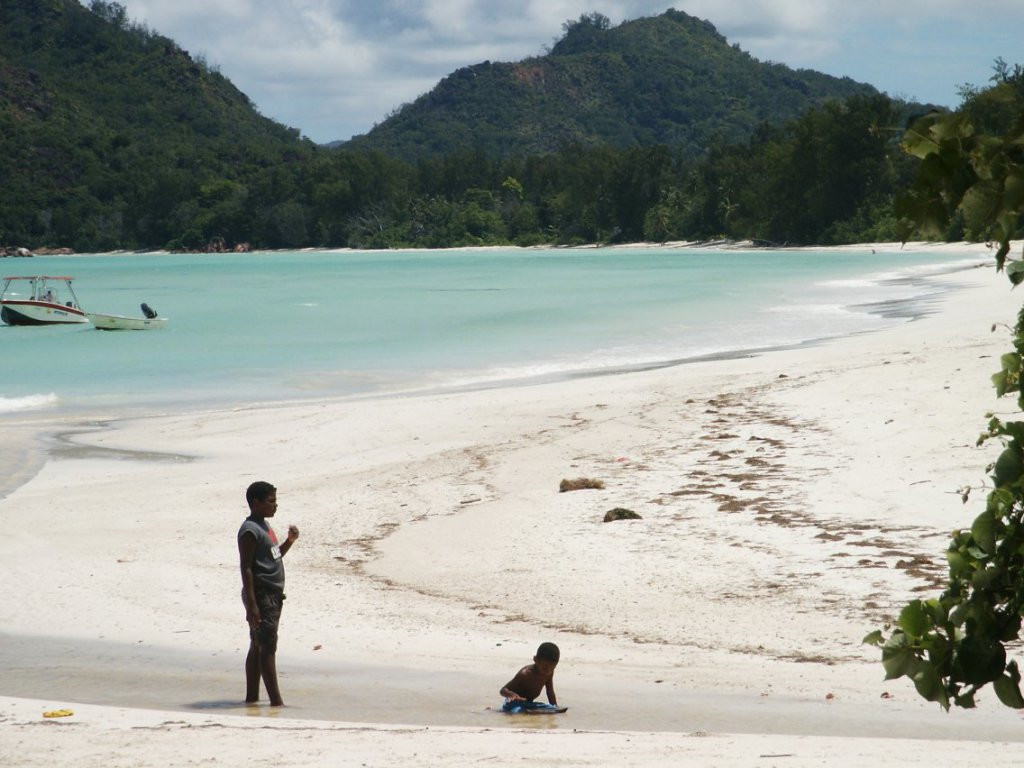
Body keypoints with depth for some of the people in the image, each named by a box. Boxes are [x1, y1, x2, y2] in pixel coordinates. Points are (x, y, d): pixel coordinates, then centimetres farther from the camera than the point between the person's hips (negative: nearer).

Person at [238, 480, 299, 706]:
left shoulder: (265, 526, 15)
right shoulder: (250, 531, -14)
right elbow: (246, 568, -18)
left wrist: (289, 542, 8)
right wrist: (252, 604, -23)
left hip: (273, 594, 10)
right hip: (261, 596, -10)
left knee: (258, 647, 12)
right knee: (267, 647, -11)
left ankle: (251, 696, 18)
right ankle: (276, 701, -13)